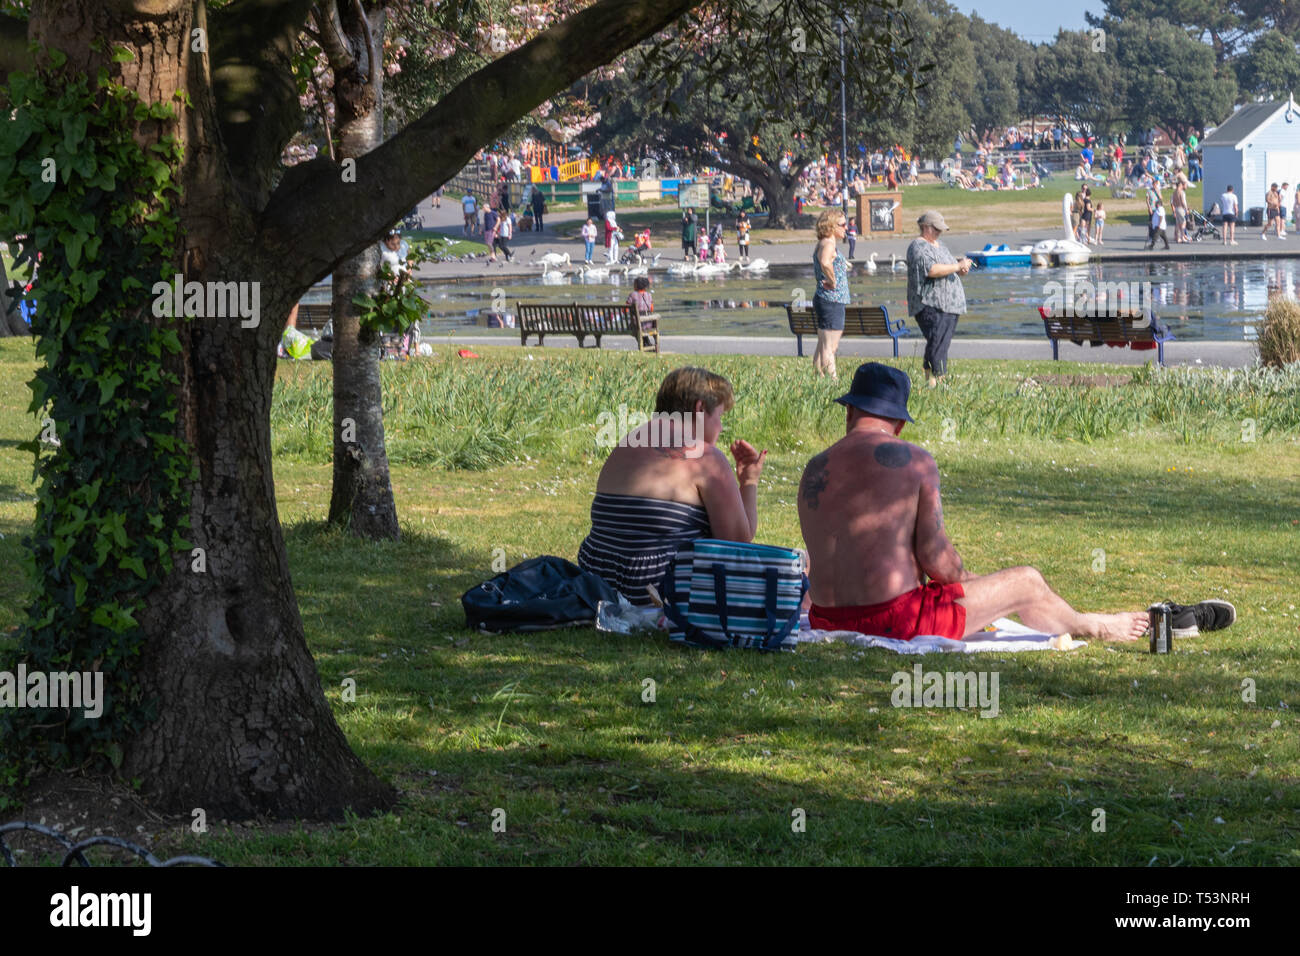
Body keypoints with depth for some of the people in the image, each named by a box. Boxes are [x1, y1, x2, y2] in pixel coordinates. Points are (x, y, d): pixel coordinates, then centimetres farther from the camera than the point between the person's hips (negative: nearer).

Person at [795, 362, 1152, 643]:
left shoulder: (814, 471, 4)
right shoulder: (915, 461, -9)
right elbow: (935, 558, -13)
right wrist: (965, 581, 10)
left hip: (828, 623, 6)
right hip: (897, 620, -6)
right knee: (1026, 583, 15)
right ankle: (1089, 627, 44)